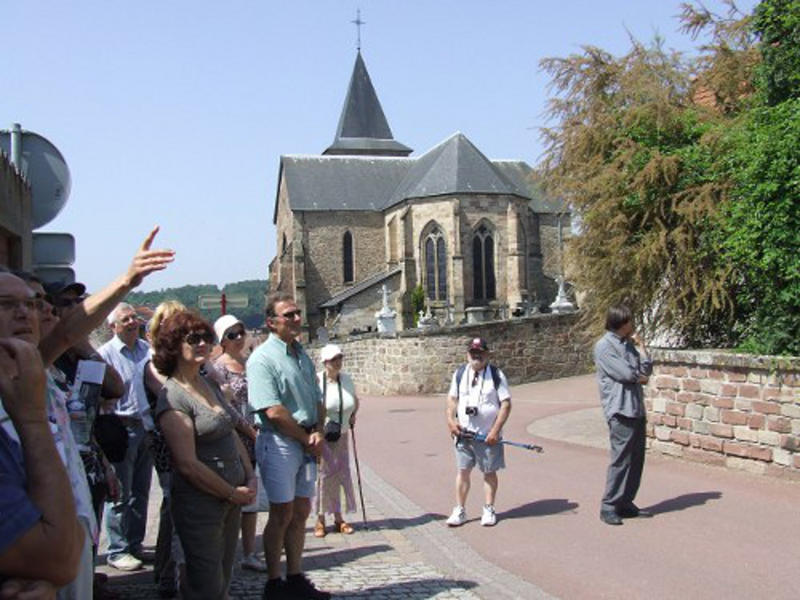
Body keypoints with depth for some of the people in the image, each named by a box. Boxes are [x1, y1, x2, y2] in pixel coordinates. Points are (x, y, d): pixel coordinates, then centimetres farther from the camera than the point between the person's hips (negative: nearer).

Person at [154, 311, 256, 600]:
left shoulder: (210, 384, 9)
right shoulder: (173, 397, -17)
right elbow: (188, 464, -20)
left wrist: (250, 479, 1)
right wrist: (234, 493, -12)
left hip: (231, 497, 8)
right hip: (199, 502, -8)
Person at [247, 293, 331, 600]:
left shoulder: (302, 355, 13)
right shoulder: (262, 358, -13)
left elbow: (317, 400, 16)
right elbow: (274, 412, -20)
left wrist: (318, 432, -2)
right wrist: (306, 439, -12)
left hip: (307, 444, 8)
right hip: (279, 443, -7)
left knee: (301, 512, 13)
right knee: (282, 514, 1)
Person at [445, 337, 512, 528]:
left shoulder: (496, 375, -5)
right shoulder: (460, 374, 5)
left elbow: (506, 404, -7)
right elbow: (452, 398, 14)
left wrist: (496, 430, -14)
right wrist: (451, 420, -1)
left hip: (488, 435, -2)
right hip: (463, 432, 2)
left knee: (489, 472, 8)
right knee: (463, 471, 5)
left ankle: (489, 510, 21)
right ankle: (459, 510, 15)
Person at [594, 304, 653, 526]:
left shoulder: (629, 343, 17)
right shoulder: (604, 346, -8)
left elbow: (646, 370, 10)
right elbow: (625, 374, -15)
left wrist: (641, 346, 2)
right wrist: (640, 376, 4)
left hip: (637, 409, 8)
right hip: (620, 410, -8)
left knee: (636, 459, 9)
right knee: (621, 458, -8)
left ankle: (625, 503, 18)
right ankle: (609, 507, 0)